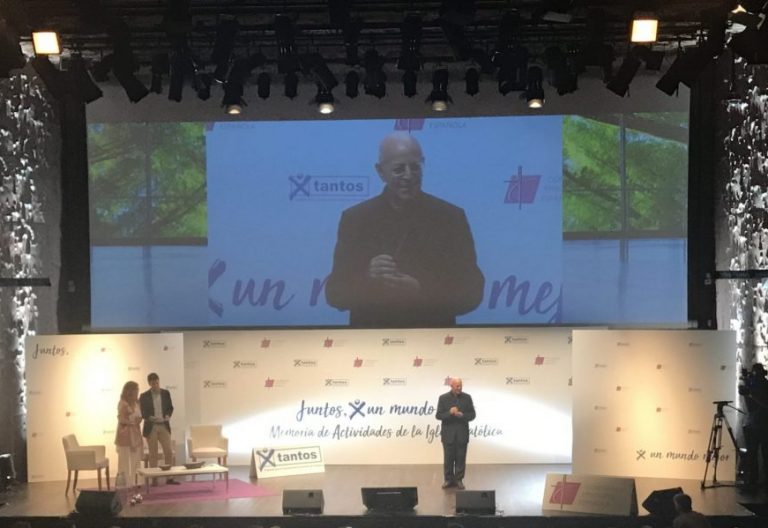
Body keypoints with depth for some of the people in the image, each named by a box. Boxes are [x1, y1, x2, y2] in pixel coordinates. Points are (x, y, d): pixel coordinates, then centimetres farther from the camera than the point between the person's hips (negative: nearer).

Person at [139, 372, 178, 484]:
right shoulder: (144, 396, -3)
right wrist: (149, 417, -21)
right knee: (153, 454, 3)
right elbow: (142, 412, -2)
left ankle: (169, 478, 5)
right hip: (151, 427, -2)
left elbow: (170, 407, 11)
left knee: (169, 452, -2)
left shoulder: (166, 393, 5)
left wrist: (168, 415, -9)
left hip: (164, 426, 2)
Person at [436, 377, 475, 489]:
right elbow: (438, 415, -3)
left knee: (461, 458, 3)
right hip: (448, 434, -1)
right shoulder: (443, 398, 0)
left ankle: (459, 479, 13)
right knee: (448, 458, 4)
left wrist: (462, 415, -16)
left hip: (462, 434, 1)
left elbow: (472, 415, 3)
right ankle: (448, 479, 15)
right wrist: (449, 413, -20)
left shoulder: (467, 398, 3)